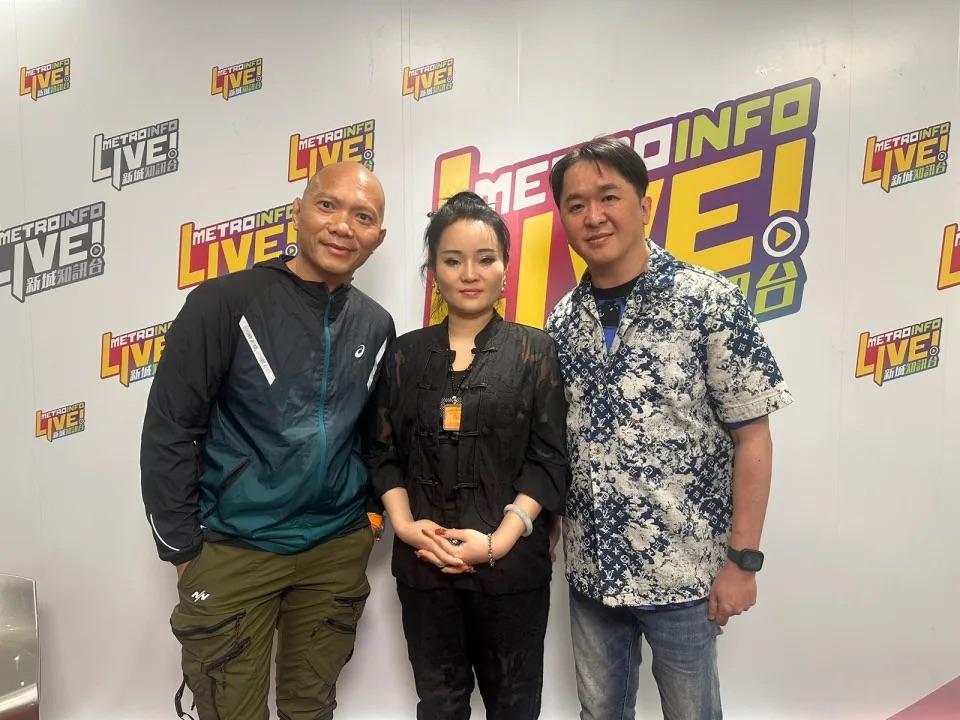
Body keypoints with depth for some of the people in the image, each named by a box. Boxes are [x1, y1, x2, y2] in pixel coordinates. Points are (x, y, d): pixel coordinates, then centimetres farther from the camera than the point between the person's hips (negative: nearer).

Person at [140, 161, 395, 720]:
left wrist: (369, 512, 7)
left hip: (339, 551, 4)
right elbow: (169, 432, -10)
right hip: (233, 550, -4)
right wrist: (184, 549, -7)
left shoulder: (377, 325, 2)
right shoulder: (226, 302, -11)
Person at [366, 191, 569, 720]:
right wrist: (403, 523, -9)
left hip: (512, 565, -2)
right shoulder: (406, 354, 5)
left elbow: (549, 459, -7)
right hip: (423, 565, 2)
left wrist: (499, 540, -16)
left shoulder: (535, 351, -2)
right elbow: (384, 452, 6)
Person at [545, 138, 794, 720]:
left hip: (683, 570, -4)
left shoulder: (709, 300, -12)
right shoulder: (563, 321, 1)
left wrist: (743, 560, -10)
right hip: (590, 568, 4)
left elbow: (752, 437, -10)